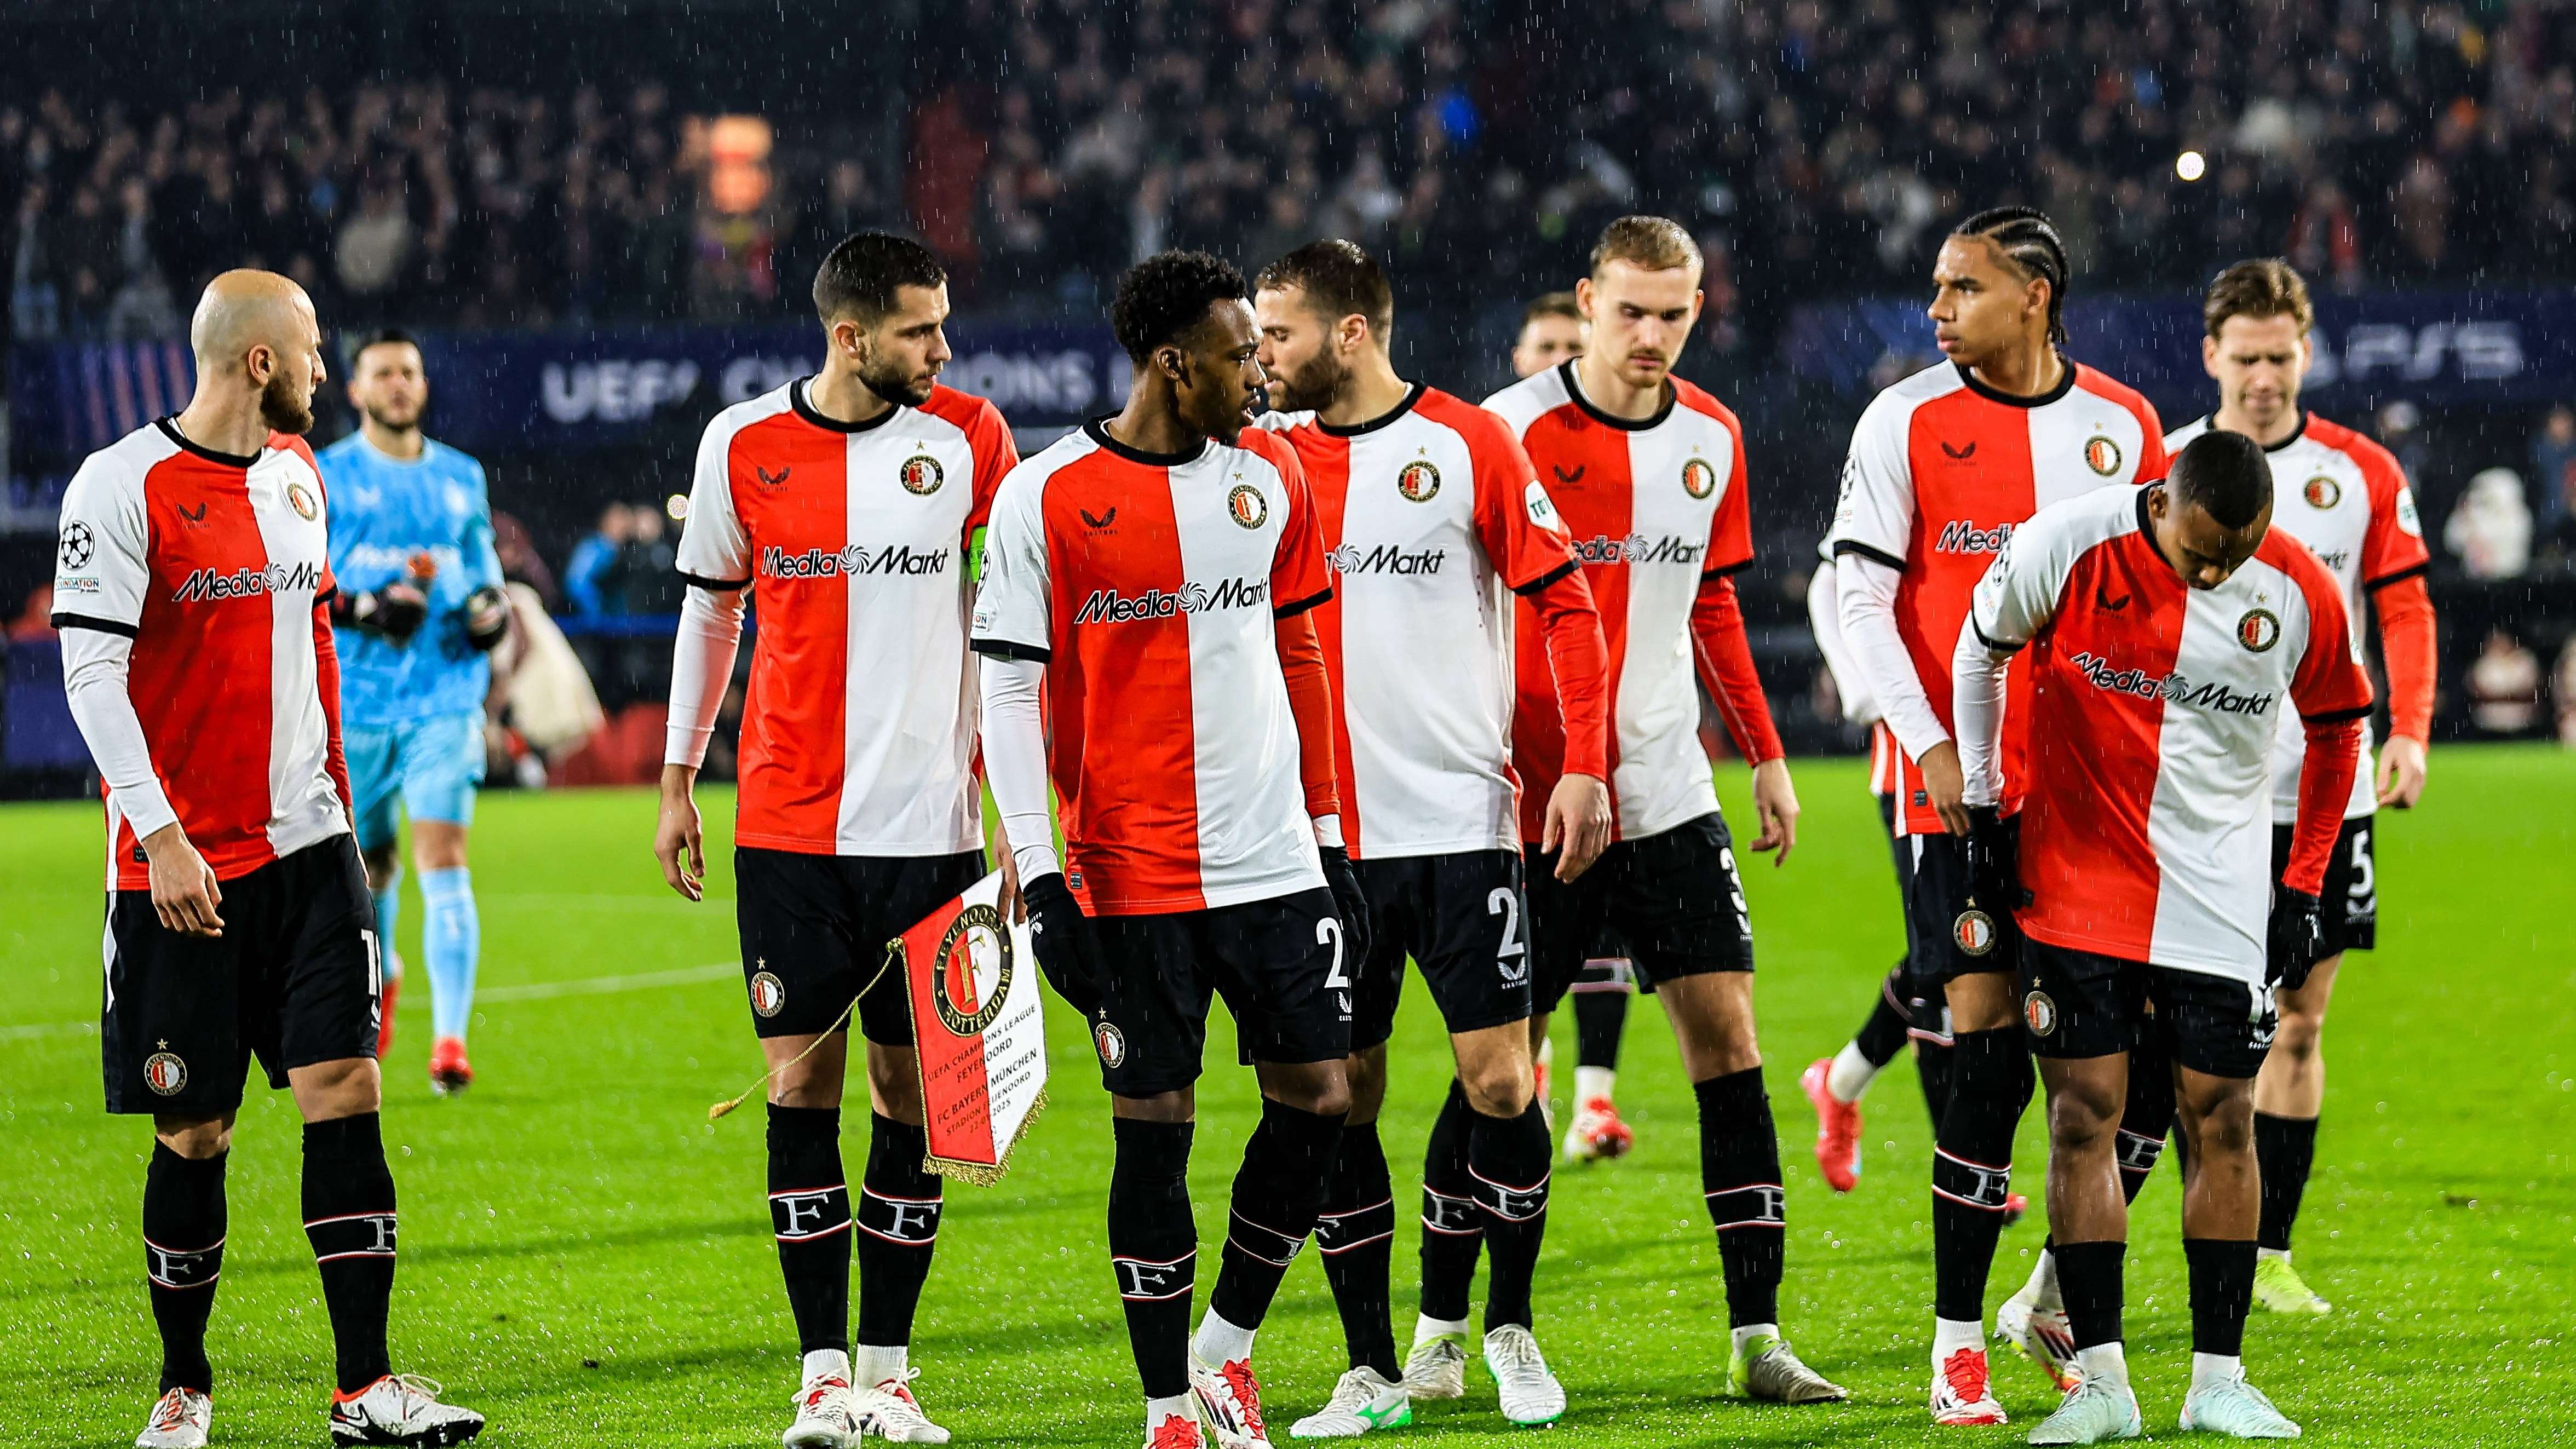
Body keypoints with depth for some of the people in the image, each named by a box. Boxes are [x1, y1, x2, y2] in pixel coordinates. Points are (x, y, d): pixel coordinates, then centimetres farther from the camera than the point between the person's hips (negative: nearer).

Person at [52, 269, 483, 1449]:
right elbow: (92, 673, -14)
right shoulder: (124, 487, -10)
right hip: (182, 865, -5)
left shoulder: (297, 473, 12)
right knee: (194, 1133, 2)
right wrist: (160, 834, -20)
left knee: (345, 1089, -6)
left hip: (306, 844, 5)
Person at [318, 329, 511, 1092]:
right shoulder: (325, 477, 2)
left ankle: (450, 1038, -21)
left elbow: (485, 569, 23)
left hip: (446, 699, 0)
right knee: (369, 860, 12)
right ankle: (379, 973, 45)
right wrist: (360, 609, -18)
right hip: (357, 703, 0)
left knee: (443, 857, -14)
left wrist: (492, 608, 1)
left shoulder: (462, 478, 11)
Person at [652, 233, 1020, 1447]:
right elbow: (709, 607, 14)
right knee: (800, 1078, -2)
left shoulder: (968, 437, -1)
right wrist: (677, 780, 16)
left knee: (912, 1091, 2)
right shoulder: (743, 446, 0)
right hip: (787, 826, 0)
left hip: (929, 826, 0)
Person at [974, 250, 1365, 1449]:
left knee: (1317, 1102, 0)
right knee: (1154, 1126, 0)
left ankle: (1226, 1347, 20)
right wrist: (1037, 870, -11)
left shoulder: (1272, 475, 8)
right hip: (1130, 876, -4)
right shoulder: (1046, 497, -7)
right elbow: (1009, 687, -5)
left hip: (1274, 858, 4)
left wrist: (1329, 837, 14)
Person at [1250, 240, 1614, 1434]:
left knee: (1499, 1079, -6)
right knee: (1339, 1099, 1)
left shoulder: (1468, 445, -3)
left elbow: (1564, 601, 0)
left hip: (1460, 821, -3)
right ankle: (1373, 1369, 9)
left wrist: (1584, 765, -7)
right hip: (1320, 832, 3)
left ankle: (1505, 1324, 15)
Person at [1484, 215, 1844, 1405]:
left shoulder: (1711, 440, 8)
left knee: (1726, 1033, -3)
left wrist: (1764, 752, 17)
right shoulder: (1512, 432, -8)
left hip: (1669, 801, 4)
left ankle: (1756, 1336, -2)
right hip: (1535, 801, -4)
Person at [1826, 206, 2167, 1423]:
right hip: (1958, 786, -3)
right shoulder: (1905, 423, 0)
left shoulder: (2123, 428, 7)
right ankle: (1958, 1345, -2)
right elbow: (1862, 601, -2)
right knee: (1989, 1048, -9)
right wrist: (1930, 745, -13)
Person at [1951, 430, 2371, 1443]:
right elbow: (1981, 652, 5)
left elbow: (2335, 731, 9)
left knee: (2222, 1120, 1)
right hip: (2077, 885, -1)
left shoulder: (2300, 593, -9)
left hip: (2222, 900, 1)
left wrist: (2304, 885, 8)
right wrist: (1980, 807, 6)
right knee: (2084, 1113, -4)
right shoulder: (2064, 546, -14)